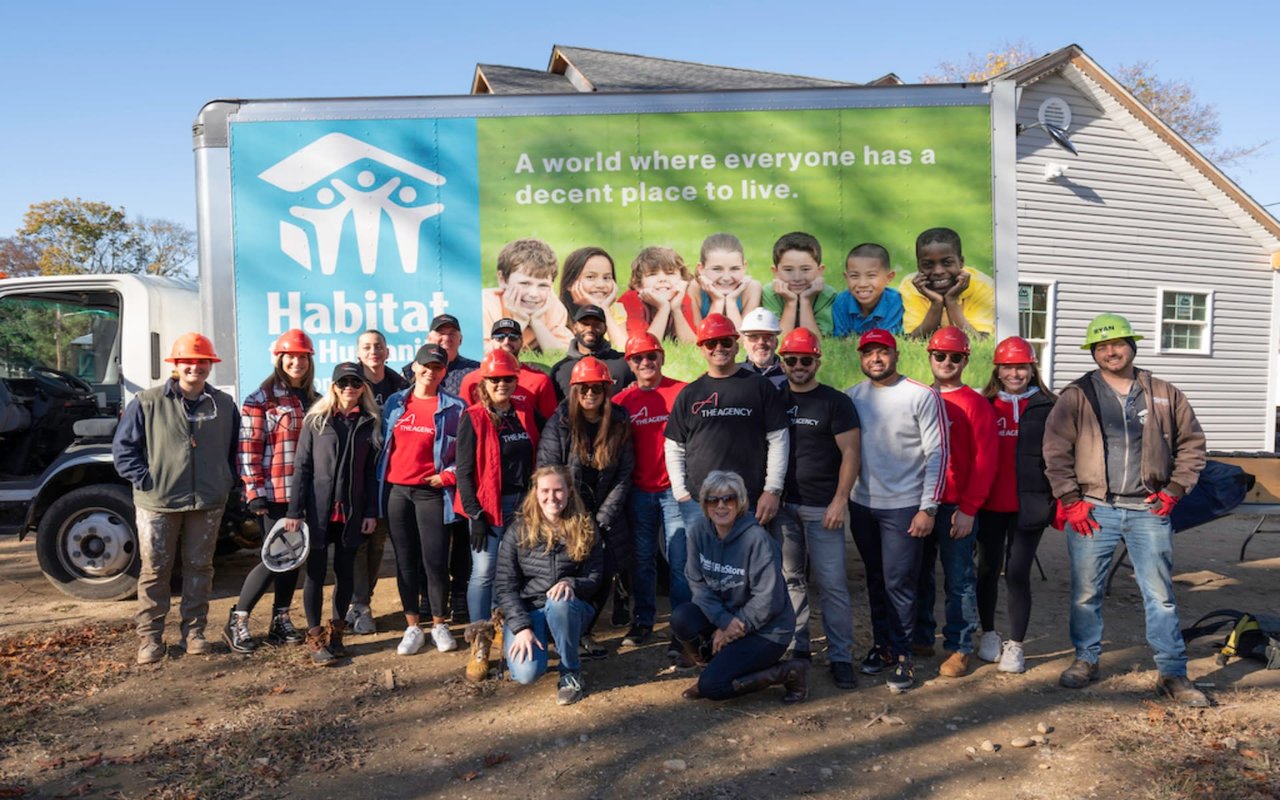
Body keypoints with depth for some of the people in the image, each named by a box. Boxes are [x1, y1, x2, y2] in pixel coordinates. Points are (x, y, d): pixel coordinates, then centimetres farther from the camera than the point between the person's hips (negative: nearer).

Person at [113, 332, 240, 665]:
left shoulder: (224, 405, 6)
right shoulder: (147, 402, -3)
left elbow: (236, 448, 16)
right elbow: (123, 447, 0)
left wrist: (229, 481, 6)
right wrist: (143, 480, -8)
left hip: (207, 504, 2)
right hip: (158, 503, -2)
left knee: (199, 567, 10)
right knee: (155, 570, 5)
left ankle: (194, 632, 21)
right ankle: (149, 637, 16)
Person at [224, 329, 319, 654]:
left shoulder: (314, 400, 12)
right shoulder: (261, 399, -5)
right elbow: (248, 447, -10)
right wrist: (254, 492, -14)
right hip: (275, 493, -6)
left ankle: (281, 620, 22)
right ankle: (237, 622, 9)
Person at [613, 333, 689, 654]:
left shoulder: (682, 392, -3)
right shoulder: (622, 401, 5)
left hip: (675, 489, -3)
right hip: (639, 492, 3)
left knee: (679, 561, -1)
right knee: (642, 559, 12)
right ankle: (643, 622, 26)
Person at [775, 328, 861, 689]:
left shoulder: (836, 402, -1)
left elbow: (850, 453, -4)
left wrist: (840, 501, -11)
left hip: (822, 507, -4)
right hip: (783, 504, 4)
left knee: (832, 583, -4)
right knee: (791, 579, 10)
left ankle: (840, 656, 5)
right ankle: (797, 647, 21)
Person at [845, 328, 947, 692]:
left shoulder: (923, 396, -8)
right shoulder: (851, 397, 4)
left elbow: (937, 453, -9)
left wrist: (928, 508, -12)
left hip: (904, 507, -4)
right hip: (862, 504, 4)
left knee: (899, 584, -2)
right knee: (876, 581, 14)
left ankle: (902, 655, 11)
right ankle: (882, 644, 27)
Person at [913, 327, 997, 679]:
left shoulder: (976, 404, -3)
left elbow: (985, 460, -8)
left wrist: (968, 509, -12)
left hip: (956, 508, -4)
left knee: (958, 579, 2)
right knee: (919, 574, 12)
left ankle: (959, 648, 12)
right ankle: (921, 639, 24)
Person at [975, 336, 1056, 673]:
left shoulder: (1046, 406, 1)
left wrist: (1058, 500, -4)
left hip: (1029, 504, -2)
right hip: (989, 504, 2)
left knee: (1017, 573, -1)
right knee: (988, 569, 12)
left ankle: (1015, 645, 13)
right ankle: (988, 633, 30)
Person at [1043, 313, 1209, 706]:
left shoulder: (1164, 394, 7)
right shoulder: (1076, 396, 0)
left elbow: (1192, 444, 13)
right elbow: (1056, 451, -2)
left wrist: (1174, 490, 3)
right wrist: (1071, 501, -7)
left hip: (1148, 511, 1)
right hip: (1092, 510, -1)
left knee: (1161, 595, 5)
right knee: (1086, 593, 7)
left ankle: (1173, 674, 17)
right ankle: (1086, 659, 25)